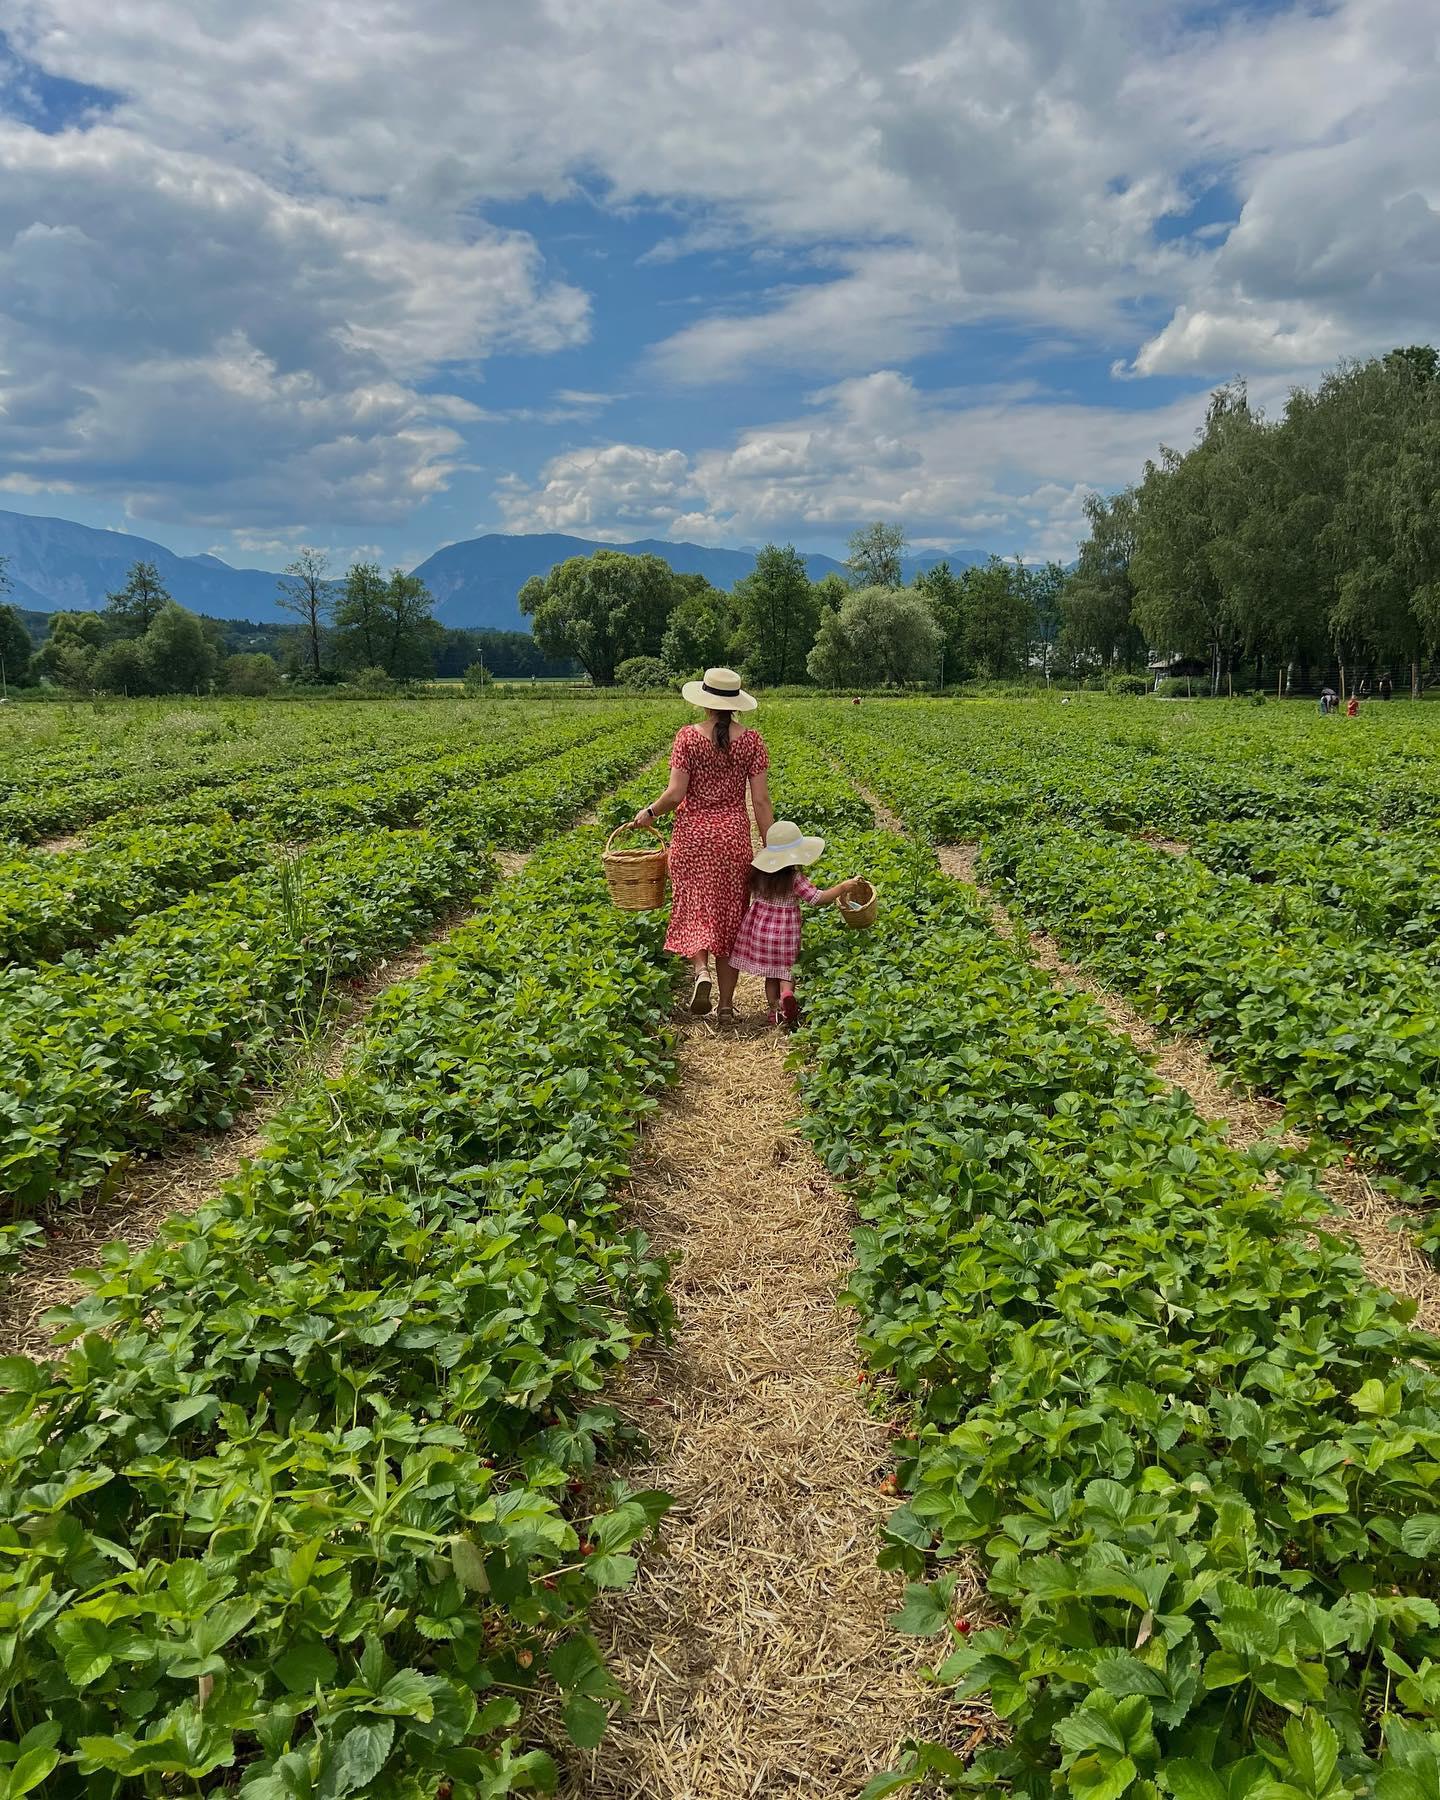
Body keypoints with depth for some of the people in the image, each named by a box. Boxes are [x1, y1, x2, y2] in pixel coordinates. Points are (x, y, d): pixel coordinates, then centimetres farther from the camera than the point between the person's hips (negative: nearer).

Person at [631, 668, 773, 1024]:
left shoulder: (688, 737, -6)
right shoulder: (751, 741, -2)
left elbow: (675, 794, -10)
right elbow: (760, 800, -4)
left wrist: (649, 812, 9)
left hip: (694, 834, -1)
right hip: (734, 835, 2)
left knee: (695, 907, 11)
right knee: (729, 914, 9)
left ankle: (701, 971, -17)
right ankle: (727, 1005, 13)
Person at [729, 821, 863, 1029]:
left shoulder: (757, 871, -4)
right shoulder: (794, 878, -18)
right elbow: (817, 898, -18)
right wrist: (844, 887, -10)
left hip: (760, 924, 4)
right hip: (785, 927, -4)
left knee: (771, 973, 13)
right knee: (786, 968, 8)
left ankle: (774, 1008, 9)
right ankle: (787, 993, -20)